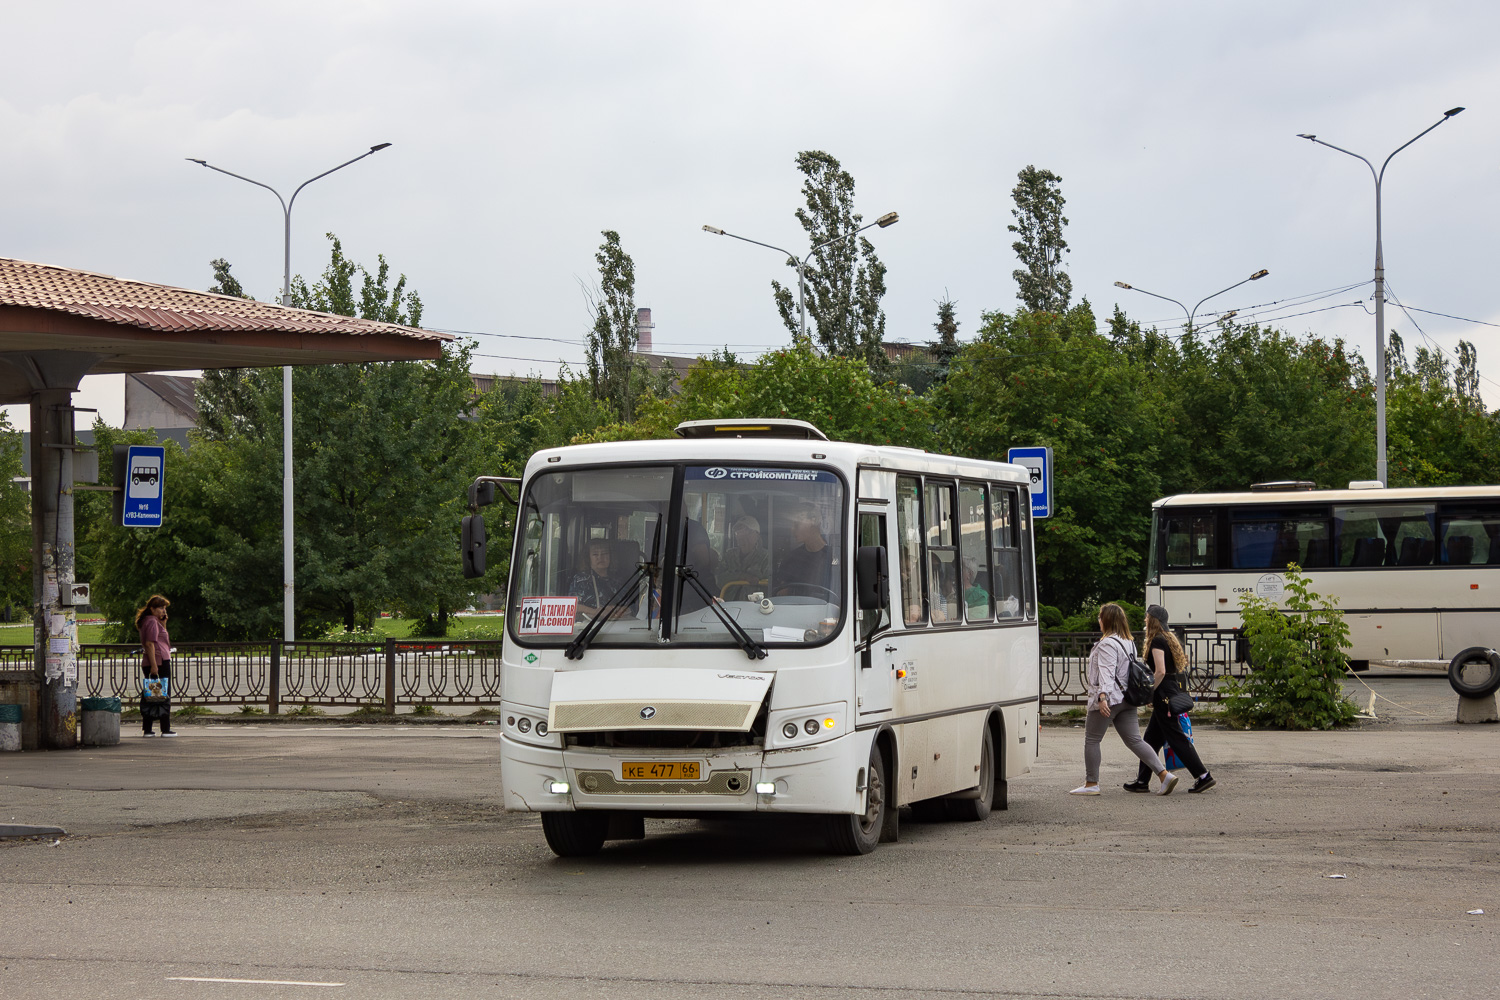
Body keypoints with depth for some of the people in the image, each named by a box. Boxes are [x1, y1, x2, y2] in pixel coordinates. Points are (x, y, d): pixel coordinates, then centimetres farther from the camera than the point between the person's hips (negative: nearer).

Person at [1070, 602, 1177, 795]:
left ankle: (1091, 784, 8)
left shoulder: (1107, 644, -13)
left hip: (1108, 700, -9)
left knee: (1091, 740, 5)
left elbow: (1107, 672, -24)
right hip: (1126, 698, 9)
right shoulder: (1128, 642, 17)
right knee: (1134, 741, 4)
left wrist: (1102, 696, -32)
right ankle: (1164, 774, -9)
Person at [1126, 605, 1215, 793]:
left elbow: (1160, 671, -21)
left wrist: (1149, 693, -14)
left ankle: (1204, 776, -8)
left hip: (1163, 692, -10)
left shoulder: (1157, 641, -14)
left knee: (1176, 738, -7)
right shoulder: (1169, 638, 14)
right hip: (1172, 689, 10)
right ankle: (1142, 781, 18)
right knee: (1152, 737, 14)